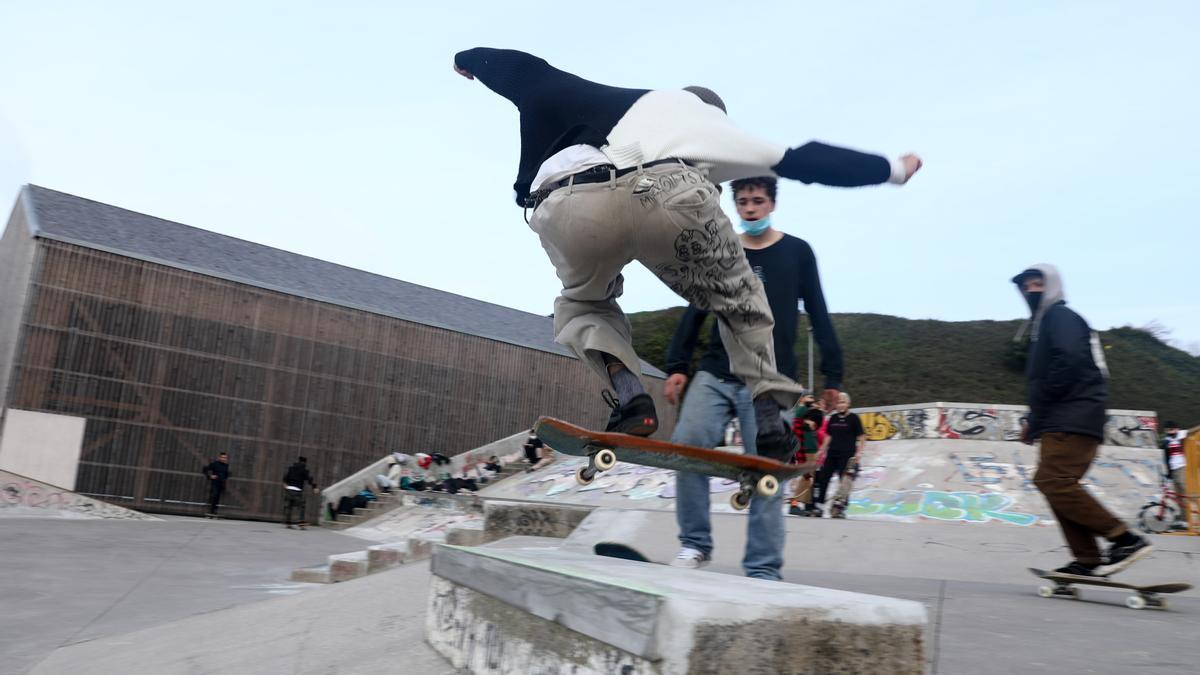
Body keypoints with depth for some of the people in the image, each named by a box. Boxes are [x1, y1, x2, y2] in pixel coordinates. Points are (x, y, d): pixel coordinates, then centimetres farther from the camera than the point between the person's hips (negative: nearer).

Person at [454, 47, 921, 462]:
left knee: (582, 304, 31)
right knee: (738, 300, 26)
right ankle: (769, 424, 17)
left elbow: (527, 74, 46)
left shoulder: (623, 100, 40)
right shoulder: (718, 129, 35)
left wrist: (471, 58, 65)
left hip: (566, 205, 2)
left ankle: (626, 393, 6)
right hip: (669, 195, -1)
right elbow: (806, 160, 38)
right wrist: (892, 169, 52)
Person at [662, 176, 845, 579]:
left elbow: (819, 318, 7)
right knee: (686, 446, -16)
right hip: (715, 375, 2)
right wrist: (677, 366, 4)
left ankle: (763, 570, 2)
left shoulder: (797, 253, 8)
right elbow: (694, 313, 13)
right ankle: (695, 543, -2)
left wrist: (833, 378, 2)